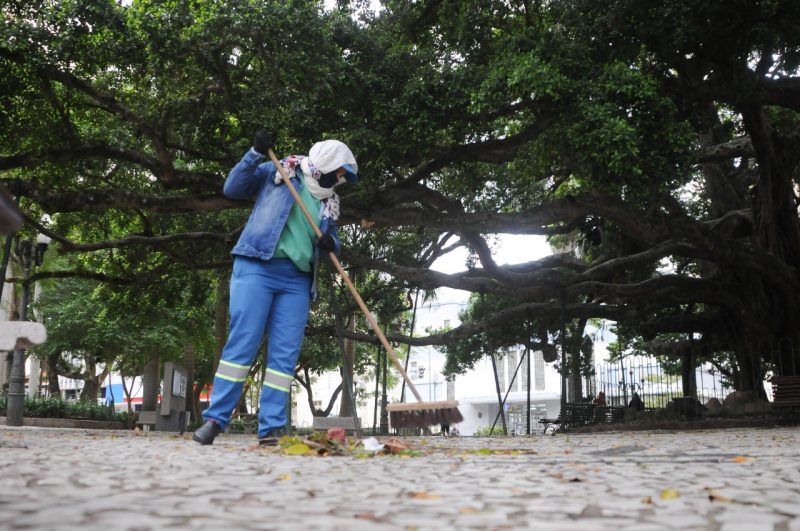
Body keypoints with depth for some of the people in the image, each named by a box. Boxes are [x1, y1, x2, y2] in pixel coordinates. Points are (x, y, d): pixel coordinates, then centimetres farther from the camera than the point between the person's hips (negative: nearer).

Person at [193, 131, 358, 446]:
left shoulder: (329, 203, 19)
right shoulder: (277, 172, 6)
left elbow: (331, 240, 22)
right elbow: (232, 189, 1)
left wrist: (331, 244, -2)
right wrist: (256, 154, -11)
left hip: (297, 281, 5)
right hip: (257, 268, -5)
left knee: (285, 354, -1)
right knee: (242, 343, -10)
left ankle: (271, 428, 2)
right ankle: (215, 419, -4)